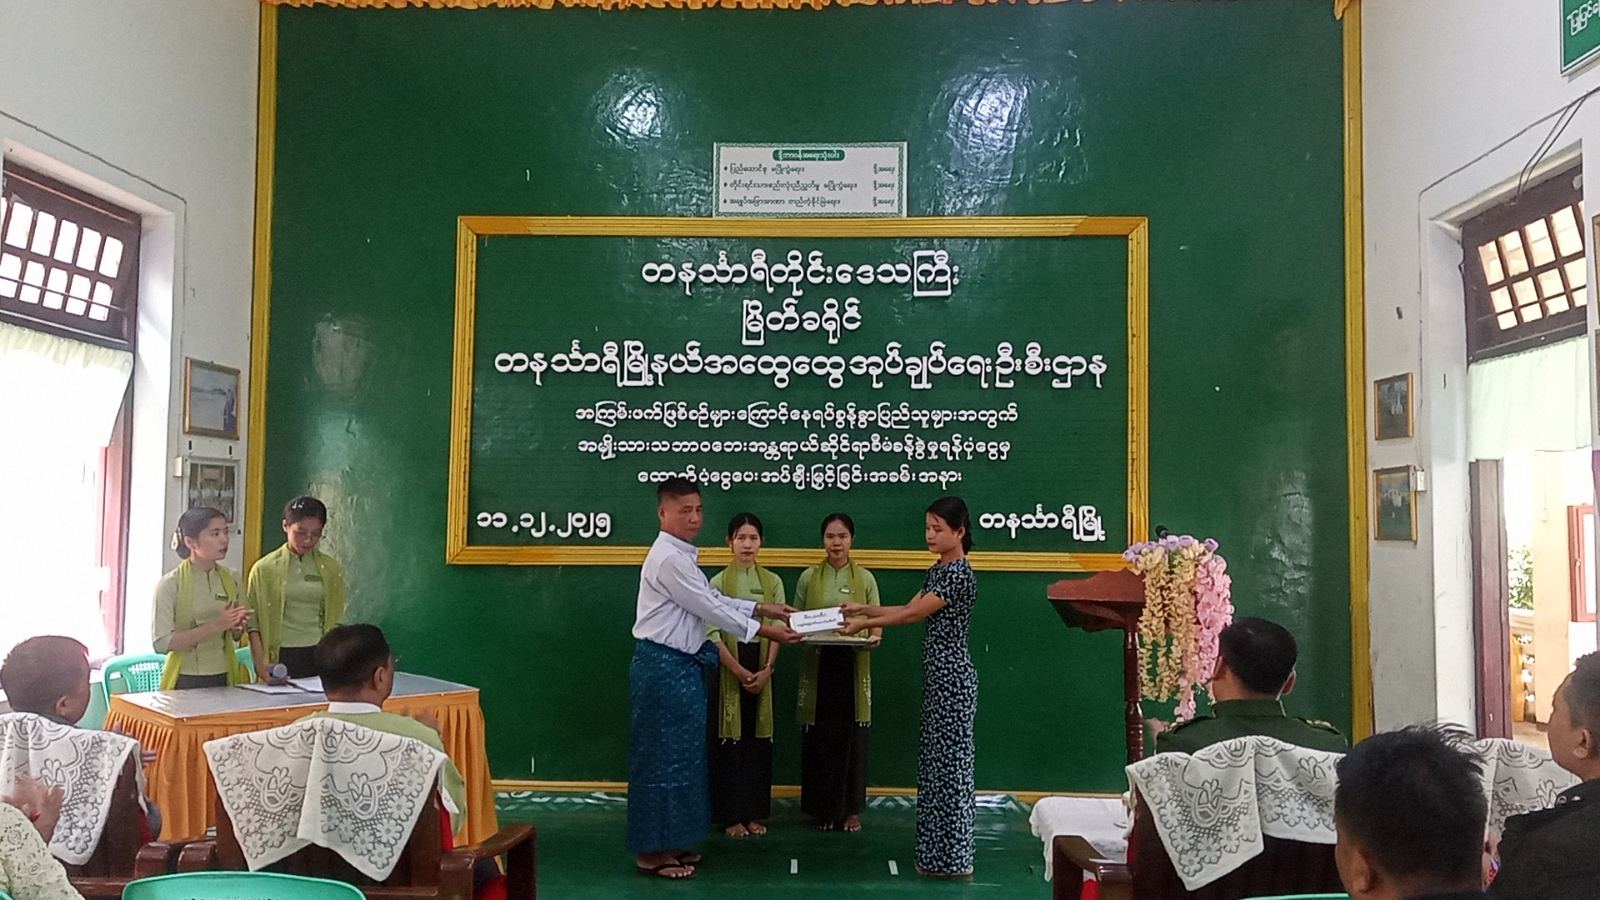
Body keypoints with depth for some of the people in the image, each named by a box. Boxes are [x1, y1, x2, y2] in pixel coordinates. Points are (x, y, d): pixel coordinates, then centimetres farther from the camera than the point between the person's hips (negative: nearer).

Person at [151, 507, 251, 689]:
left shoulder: (231, 580, 5)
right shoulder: (170, 584, -8)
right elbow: (161, 643, -17)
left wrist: (237, 628, -5)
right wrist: (216, 625, -22)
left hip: (224, 680, 4)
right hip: (185, 682, -4)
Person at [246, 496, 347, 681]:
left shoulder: (332, 570, 6)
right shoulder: (264, 569, 0)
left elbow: (336, 622, 9)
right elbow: (253, 623, 0)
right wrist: (261, 665, -9)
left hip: (320, 656, 2)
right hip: (280, 657, -2)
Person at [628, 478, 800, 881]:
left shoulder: (680, 556, 16)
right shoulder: (669, 558, -18)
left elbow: (713, 599, 19)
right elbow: (710, 608, -17)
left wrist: (762, 608, 13)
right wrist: (763, 631, -11)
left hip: (679, 665, 10)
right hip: (663, 665, -10)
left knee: (679, 754, 15)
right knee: (662, 755, -3)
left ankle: (669, 842, 25)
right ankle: (652, 851, 7)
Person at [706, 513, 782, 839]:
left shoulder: (772, 582, 5)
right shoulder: (718, 582, -3)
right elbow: (713, 633, -7)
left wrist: (767, 670, -10)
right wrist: (739, 671, -13)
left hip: (762, 668, 2)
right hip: (729, 668, -2)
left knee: (758, 739, 7)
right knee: (730, 739, 1)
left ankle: (754, 813, 17)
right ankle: (731, 815, 10)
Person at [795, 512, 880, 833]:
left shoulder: (865, 578, 5)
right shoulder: (809, 577, 5)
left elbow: (877, 624, 5)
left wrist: (873, 638, -16)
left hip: (853, 667, 0)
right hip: (817, 665, 0)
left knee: (851, 737, 3)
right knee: (819, 737, 3)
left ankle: (850, 808, 15)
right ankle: (822, 807, 15)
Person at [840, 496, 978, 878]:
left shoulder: (960, 574, -16)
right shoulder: (937, 570, 14)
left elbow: (913, 615, -17)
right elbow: (908, 610, 15)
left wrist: (865, 624, -12)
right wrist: (862, 608, 7)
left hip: (952, 675, -10)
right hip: (936, 674, 10)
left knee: (950, 761, -2)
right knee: (935, 761, 13)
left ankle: (954, 857, 7)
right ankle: (938, 853, 22)